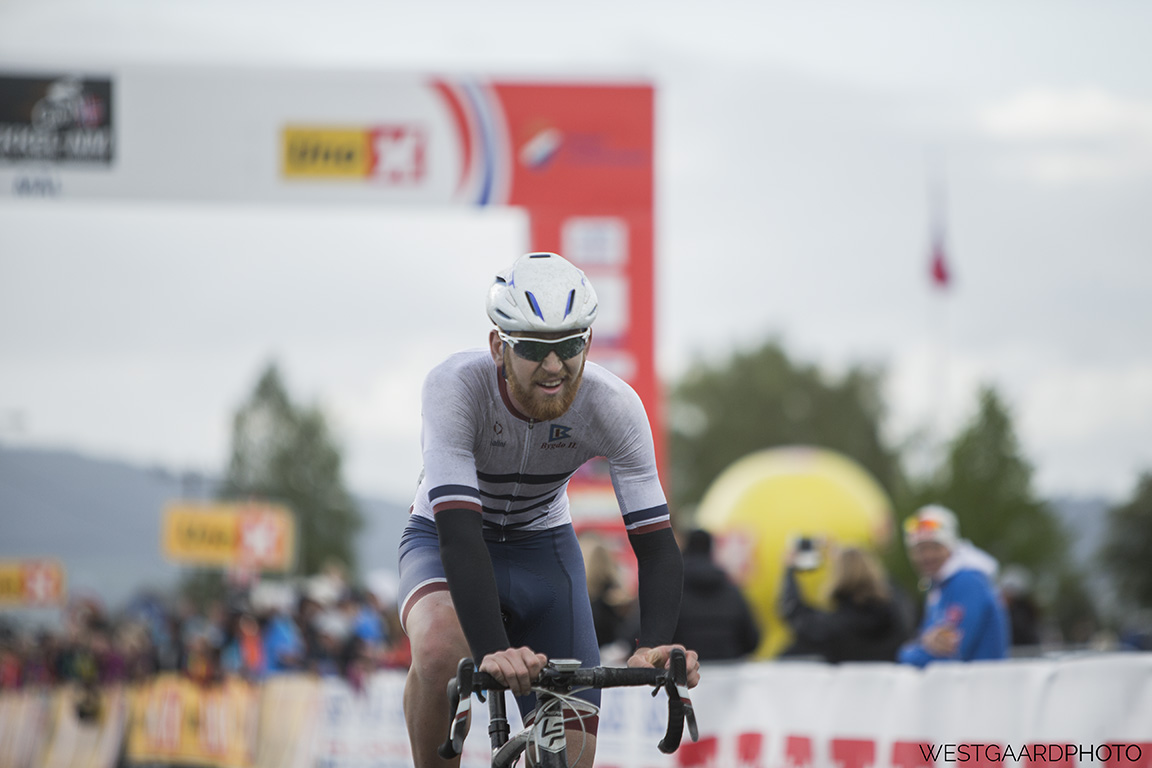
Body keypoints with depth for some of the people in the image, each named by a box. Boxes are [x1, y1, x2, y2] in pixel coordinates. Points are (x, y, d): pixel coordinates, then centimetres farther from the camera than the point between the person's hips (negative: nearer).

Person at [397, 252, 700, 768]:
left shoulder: (614, 406, -25)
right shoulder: (455, 387, -33)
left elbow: (656, 545, -26)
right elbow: (458, 531, -41)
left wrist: (654, 647, -46)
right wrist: (493, 652, -56)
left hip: (543, 547, 3)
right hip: (444, 539, -3)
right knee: (441, 650, -38)